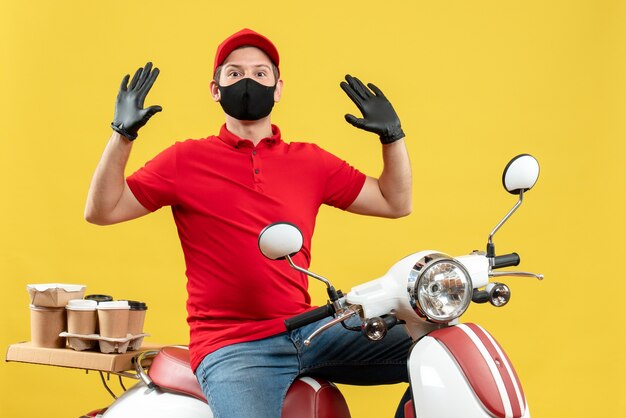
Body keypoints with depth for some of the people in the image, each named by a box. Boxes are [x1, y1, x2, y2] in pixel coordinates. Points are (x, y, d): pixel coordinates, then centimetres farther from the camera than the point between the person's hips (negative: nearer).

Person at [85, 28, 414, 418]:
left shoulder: (311, 162, 13)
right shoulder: (185, 160, 6)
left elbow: (396, 203, 17)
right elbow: (101, 211, 2)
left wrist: (393, 135, 6)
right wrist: (122, 135, -8)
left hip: (308, 330, 4)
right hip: (230, 346, -4)